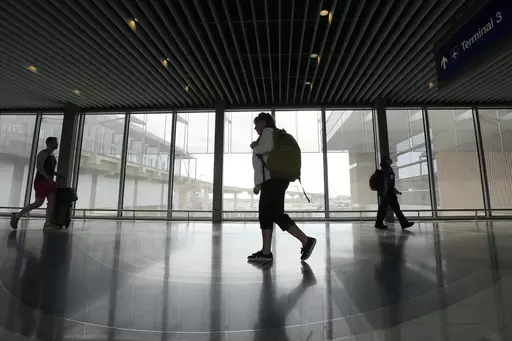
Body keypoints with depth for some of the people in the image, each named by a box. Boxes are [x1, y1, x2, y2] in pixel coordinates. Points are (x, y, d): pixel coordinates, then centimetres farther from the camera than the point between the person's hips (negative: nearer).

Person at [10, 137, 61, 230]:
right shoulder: (43, 153, -6)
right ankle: (17, 216, 8)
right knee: (39, 202, -10)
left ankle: (48, 224, -8)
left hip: (49, 182, 8)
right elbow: (38, 166, -19)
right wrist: (47, 177, -29)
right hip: (41, 181, -8)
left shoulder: (53, 156, 20)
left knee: (52, 202, -4)